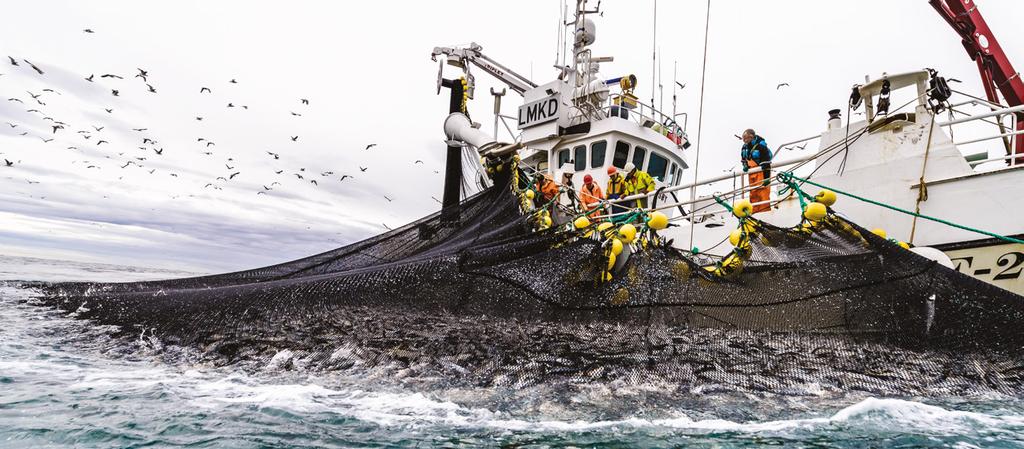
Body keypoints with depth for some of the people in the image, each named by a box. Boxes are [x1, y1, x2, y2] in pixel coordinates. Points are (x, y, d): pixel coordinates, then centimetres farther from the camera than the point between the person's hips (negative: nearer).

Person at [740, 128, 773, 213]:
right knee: (753, 192, 11)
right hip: (751, 172, 7)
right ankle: (754, 210, 20)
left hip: (761, 172, -7)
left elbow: (766, 163, -18)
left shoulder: (761, 146, -18)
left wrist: (767, 177, -21)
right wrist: (745, 165, -1)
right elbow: (743, 159, 22)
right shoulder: (744, 147, 5)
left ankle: (765, 210, -5)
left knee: (762, 191, -10)